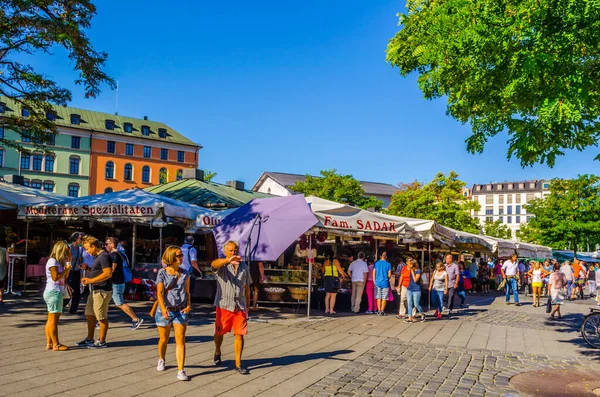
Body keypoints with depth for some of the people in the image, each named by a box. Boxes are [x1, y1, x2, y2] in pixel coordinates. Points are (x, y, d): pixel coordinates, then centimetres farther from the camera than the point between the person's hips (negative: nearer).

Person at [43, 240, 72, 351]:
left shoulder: (58, 261, 16)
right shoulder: (52, 261, -12)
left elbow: (65, 276, 14)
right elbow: (55, 277, -20)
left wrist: (69, 262, 9)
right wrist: (67, 269, -12)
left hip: (56, 292, 10)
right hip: (54, 292, -10)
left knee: (51, 320, 12)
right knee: (54, 319, -5)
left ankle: (49, 343, 18)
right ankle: (56, 345, -1)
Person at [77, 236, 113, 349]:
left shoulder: (104, 256, -17)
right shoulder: (97, 256, 16)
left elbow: (108, 273, -25)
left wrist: (91, 280, -22)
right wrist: (88, 274, 10)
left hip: (102, 291, -11)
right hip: (95, 290, 11)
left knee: (101, 317, -1)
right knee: (89, 314, 16)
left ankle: (102, 341, 8)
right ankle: (89, 339, 27)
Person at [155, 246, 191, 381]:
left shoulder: (185, 274, 5)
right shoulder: (162, 273, -4)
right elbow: (159, 293, -11)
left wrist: (188, 305, -6)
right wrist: (163, 309, -24)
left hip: (180, 311, 1)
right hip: (165, 311, -1)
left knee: (180, 340, -8)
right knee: (164, 339, 15)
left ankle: (181, 371, -5)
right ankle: (161, 360, 43)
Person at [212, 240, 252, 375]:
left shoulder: (244, 267, 9)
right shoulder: (221, 266, -4)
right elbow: (214, 263, -31)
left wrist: (247, 306, 13)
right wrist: (228, 260, -51)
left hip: (240, 307, 2)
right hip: (224, 306, -2)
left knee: (239, 334, -1)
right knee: (220, 332, 13)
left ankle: (238, 364, 8)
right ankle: (217, 353, 42)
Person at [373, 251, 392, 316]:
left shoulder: (376, 263, -1)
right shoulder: (388, 264, -5)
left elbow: (374, 273, 2)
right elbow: (389, 275, -3)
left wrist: (375, 281, 12)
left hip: (378, 282, 2)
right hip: (385, 283, -2)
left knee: (378, 298, 10)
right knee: (384, 298, 7)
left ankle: (379, 311, 10)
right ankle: (382, 311, 7)